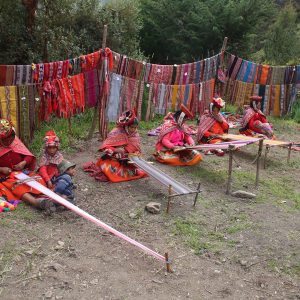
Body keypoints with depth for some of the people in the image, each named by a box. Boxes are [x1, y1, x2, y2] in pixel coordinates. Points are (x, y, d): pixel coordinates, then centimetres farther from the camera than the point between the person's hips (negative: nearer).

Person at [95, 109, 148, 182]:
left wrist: (136, 154, -16)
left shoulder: (135, 135, 2)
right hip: (115, 160, -4)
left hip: (129, 162, 4)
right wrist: (116, 150, -31)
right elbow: (105, 148, -14)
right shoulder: (116, 132, -11)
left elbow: (137, 150, 8)